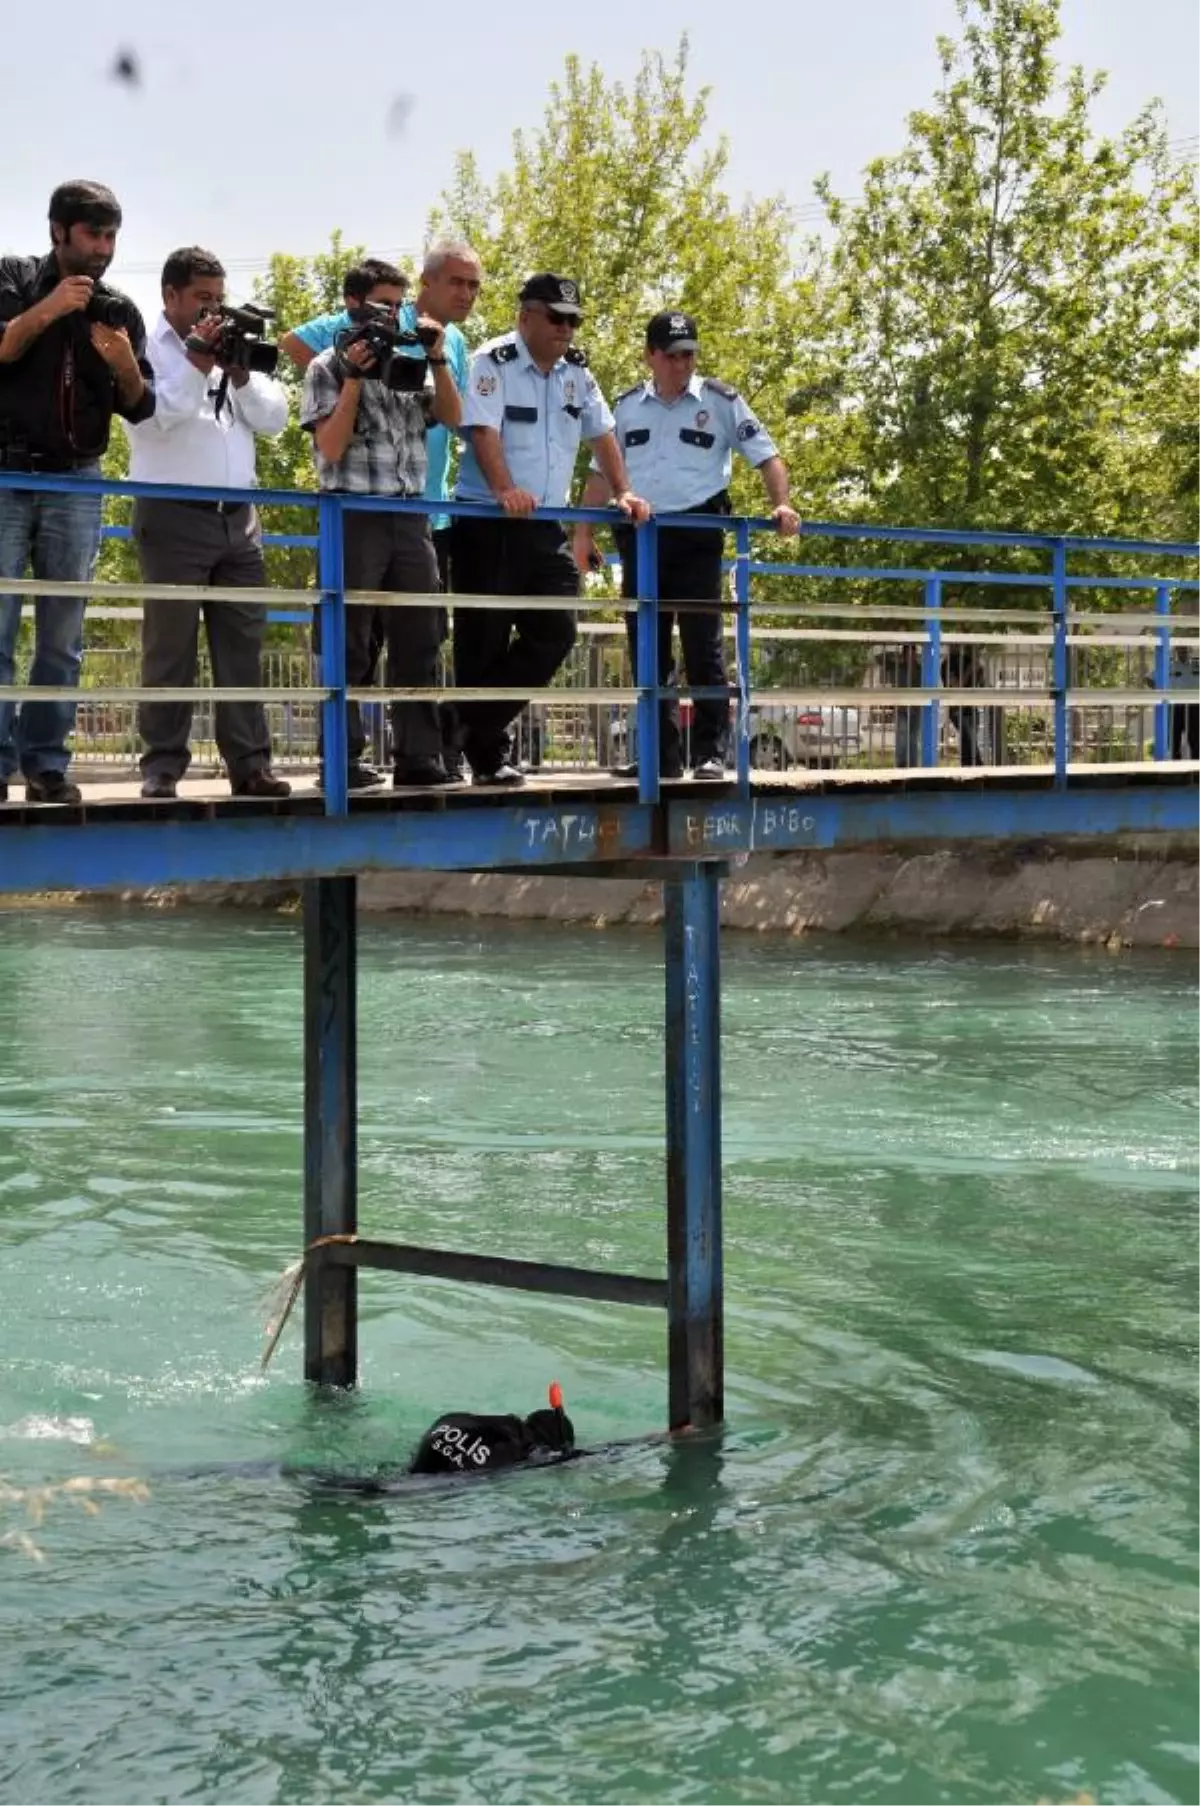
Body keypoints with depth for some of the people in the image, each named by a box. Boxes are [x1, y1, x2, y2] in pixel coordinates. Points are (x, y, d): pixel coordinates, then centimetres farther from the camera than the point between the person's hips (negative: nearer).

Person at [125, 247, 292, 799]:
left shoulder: (233, 347, 17)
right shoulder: (146, 346, 1)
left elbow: (274, 419, 11)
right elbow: (149, 416, -14)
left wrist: (240, 373, -3)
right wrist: (197, 364, -13)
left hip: (238, 517, 5)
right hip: (173, 516, -5)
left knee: (243, 644, 3)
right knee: (170, 647, -3)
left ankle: (250, 764, 4)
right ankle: (163, 766, -1)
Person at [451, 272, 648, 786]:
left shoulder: (576, 370, 12)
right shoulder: (493, 363, -10)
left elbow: (601, 434, 17)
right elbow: (483, 431, -22)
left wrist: (622, 493, 5)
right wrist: (504, 490, -37)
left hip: (545, 526, 7)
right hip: (488, 525, -7)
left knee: (556, 634, 1)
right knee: (484, 644, -3)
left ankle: (477, 725, 11)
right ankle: (486, 755, 4)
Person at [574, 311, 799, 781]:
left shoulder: (720, 401, 2)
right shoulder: (627, 406, 12)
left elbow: (767, 457, 2)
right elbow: (601, 472, 17)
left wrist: (780, 505, -15)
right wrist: (583, 533, 10)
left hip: (697, 536, -4)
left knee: (703, 647, -7)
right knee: (647, 650, 6)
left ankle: (711, 753, -3)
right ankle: (661, 755, 12)